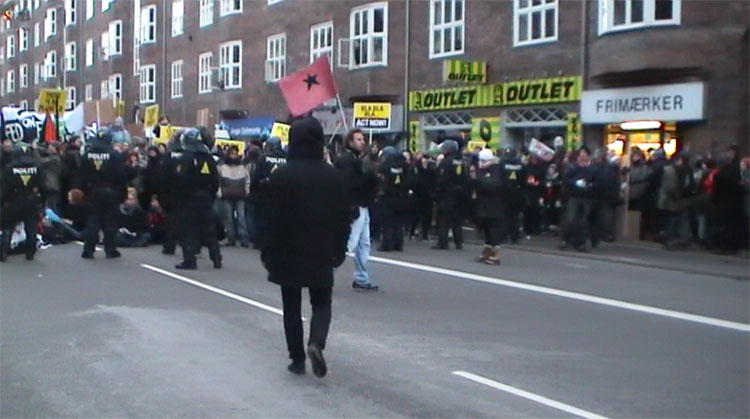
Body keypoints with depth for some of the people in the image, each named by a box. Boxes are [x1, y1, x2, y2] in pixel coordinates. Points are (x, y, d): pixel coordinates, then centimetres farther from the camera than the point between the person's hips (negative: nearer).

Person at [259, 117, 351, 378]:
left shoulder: (282, 176, -10)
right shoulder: (335, 177, 0)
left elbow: (271, 218, -9)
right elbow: (343, 219, 4)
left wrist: (267, 251, -1)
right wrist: (339, 252, 14)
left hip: (288, 253, -2)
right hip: (322, 253, 2)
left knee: (292, 307, 9)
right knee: (321, 303, 12)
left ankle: (297, 359, 11)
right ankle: (316, 343, -13)